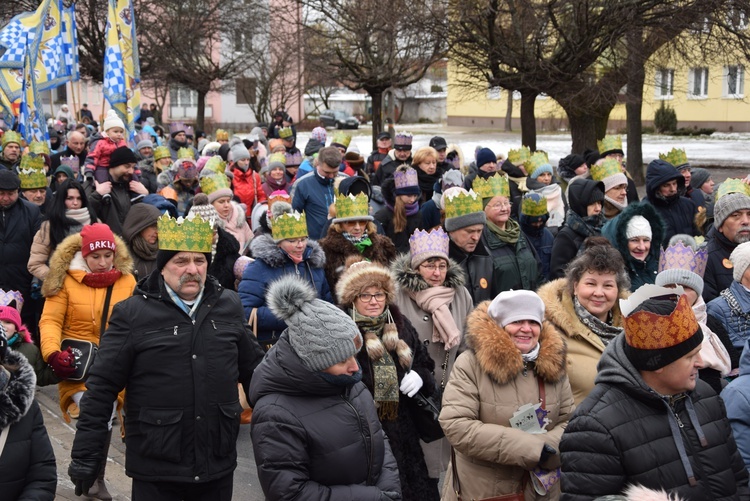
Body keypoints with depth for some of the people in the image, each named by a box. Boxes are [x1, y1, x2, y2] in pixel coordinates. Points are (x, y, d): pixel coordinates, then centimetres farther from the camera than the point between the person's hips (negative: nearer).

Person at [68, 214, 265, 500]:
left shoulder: (228, 307, 6)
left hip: (219, 467, 3)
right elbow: (101, 387, -4)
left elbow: (253, 369, 16)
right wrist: (85, 456, -6)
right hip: (155, 469, -3)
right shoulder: (133, 314, -5)